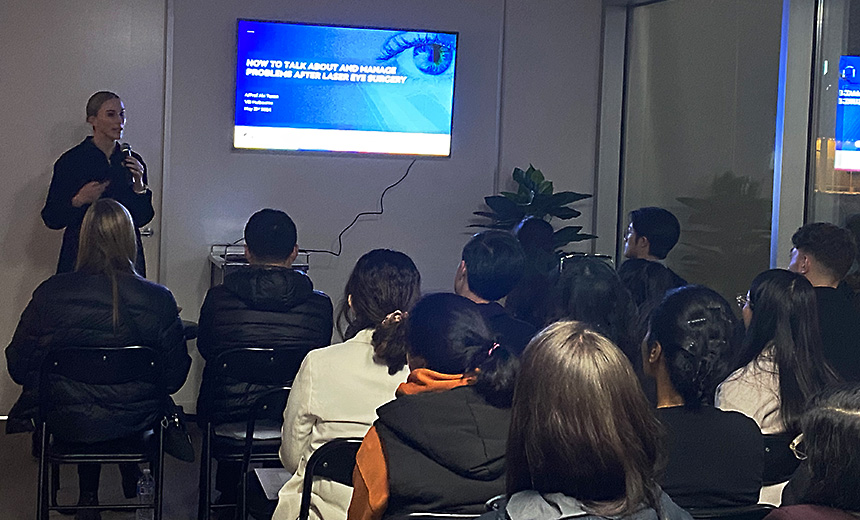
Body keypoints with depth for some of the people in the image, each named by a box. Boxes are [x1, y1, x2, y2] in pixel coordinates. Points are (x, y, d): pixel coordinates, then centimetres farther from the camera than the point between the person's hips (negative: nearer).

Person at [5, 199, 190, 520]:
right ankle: (131, 484, 51)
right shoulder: (159, 299, -18)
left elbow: (18, 366, -5)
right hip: (134, 422, 0)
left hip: (68, 424, 0)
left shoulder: (49, 293, -16)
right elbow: (175, 374, -7)